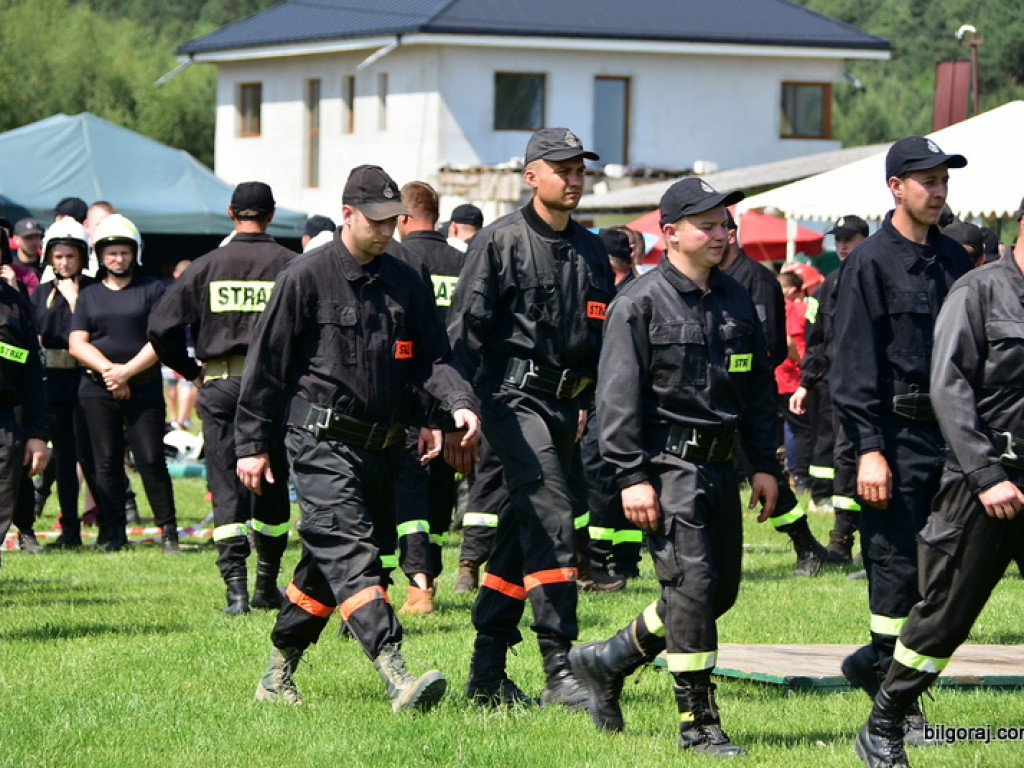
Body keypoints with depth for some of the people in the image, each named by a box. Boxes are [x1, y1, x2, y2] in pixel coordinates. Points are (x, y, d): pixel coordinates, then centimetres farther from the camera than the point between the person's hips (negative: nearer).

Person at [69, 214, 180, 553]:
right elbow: (77, 343, 3)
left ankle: (168, 530, 0)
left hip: (144, 388, -3)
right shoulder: (89, 295, 12)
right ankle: (112, 532, 8)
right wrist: (109, 369, -12)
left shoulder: (152, 290, 3)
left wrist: (127, 371, -14)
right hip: (97, 391, 3)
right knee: (107, 461, 3)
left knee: (151, 459, -7)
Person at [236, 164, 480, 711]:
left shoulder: (405, 282, 12)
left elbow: (432, 356, 12)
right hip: (322, 445, -6)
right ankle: (397, 679, -32)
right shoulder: (305, 278, -4)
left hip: (381, 448, 6)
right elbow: (266, 364, -1)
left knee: (329, 567, 13)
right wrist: (252, 445, -2)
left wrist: (459, 402, -9)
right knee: (351, 555, -18)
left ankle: (278, 675, 28)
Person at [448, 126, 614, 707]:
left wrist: (592, 401, 16)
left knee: (523, 532, 11)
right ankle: (560, 669, -22)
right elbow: (468, 328, -7)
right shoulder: (501, 241, -4)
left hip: (566, 403, 7)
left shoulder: (591, 251, 16)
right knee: (551, 517, -19)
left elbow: (603, 336, 24)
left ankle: (488, 672, 18)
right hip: (514, 396, -7)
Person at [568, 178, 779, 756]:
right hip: (668, 463, -7)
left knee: (722, 588, 10)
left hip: (720, 464, 7)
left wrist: (765, 464, 14)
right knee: (692, 582, -12)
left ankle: (608, 662, 27)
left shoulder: (737, 301, 13)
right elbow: (619, 396, -10)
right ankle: (699, 722, -6)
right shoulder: (640, 304, -8)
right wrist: (632, 477, -15)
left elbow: (759, 388, 19)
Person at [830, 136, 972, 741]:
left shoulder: (954, 259, 14)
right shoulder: (870, 264, -6)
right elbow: (855, 367, -10)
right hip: (898, 435, -6)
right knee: (897, 564, -2)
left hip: (951, 434, 6)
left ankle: (877, 662, 22)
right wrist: (869, 449, -17)